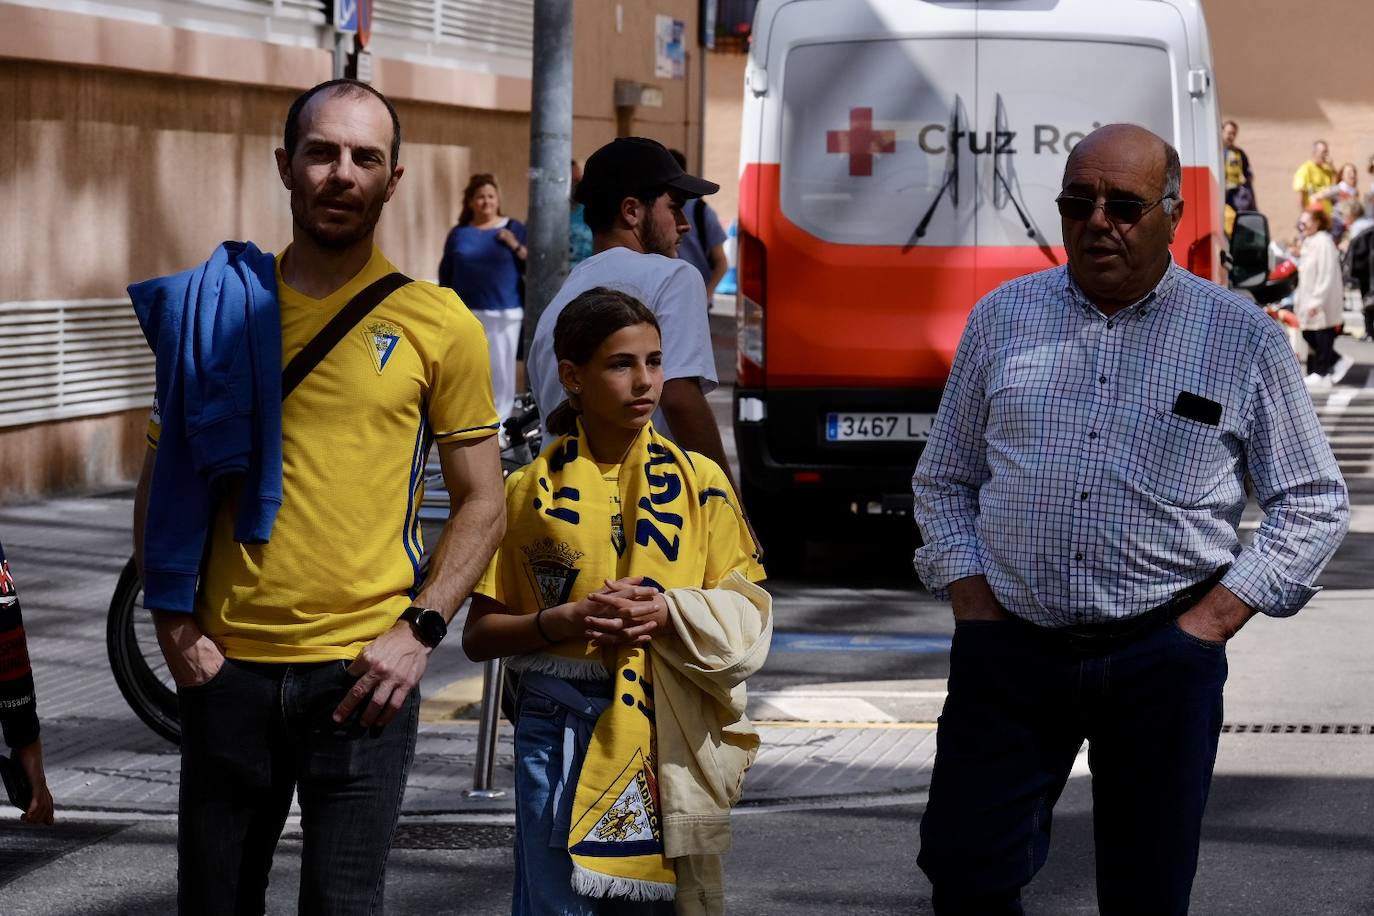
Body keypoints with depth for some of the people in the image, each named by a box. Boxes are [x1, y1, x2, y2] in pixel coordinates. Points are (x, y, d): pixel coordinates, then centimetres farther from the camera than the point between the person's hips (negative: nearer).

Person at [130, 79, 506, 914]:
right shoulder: (220, 305, 5)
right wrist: (173, 619, 1)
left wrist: (419, 630, -8)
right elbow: (164, 477, 12)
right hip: (227, 666, 2)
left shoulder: (438, 325, 0)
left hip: (364, 671, -2)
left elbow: (483, 502, 4)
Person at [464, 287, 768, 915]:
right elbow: (479, 636, 2)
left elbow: (744, 615, 5)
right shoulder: (531, 492, 2)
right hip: (565, 737, -1)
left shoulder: (698, 482, 5)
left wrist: (669, 613, -14)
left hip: (670, 738, 1)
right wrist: (566, 620, -15)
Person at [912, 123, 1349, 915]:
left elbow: (1315, 506, 3)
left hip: (1162, 660, -1)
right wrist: (974, 606, 1)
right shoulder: (1004, 318, 8)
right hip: (1009, 646, 2)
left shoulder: (1243, 338, 1)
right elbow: (944, 481, 15)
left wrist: (1210, 624, -6)